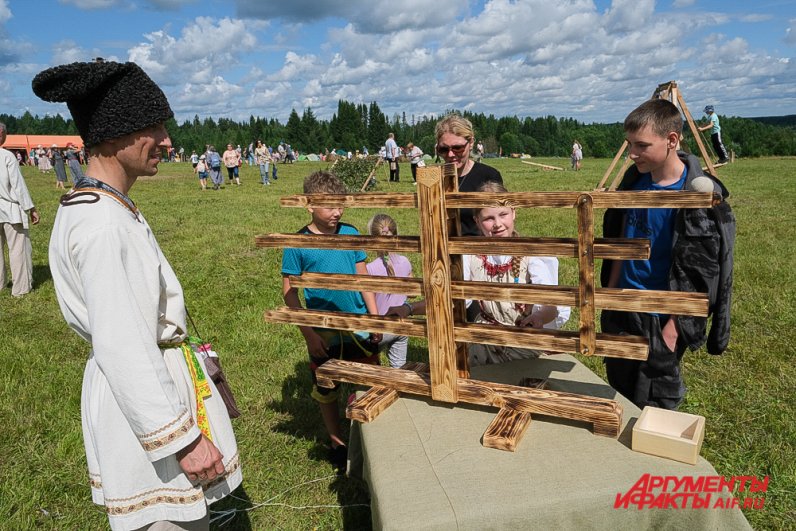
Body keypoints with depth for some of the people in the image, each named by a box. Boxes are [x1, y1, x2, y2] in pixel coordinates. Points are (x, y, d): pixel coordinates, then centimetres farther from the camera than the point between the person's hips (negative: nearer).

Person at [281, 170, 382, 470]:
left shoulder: (350, 233, -3)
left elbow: (362, 277, 5)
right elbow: (289, 291, -8)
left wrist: (375, 318, 3)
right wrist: (308, 334, -11)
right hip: (324, 333, -2)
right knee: (326, 390, 14)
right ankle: (336, 442, 36)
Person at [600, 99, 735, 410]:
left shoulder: (700, 195, -19)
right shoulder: (634, 179, 0)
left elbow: (698, 275, -17)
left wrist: (673, 328, -16)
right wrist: (609, 291, 12)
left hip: (661, 317, -6)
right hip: (622, 309, 6)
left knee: (652, 407, 9)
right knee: (619, 391, 21)